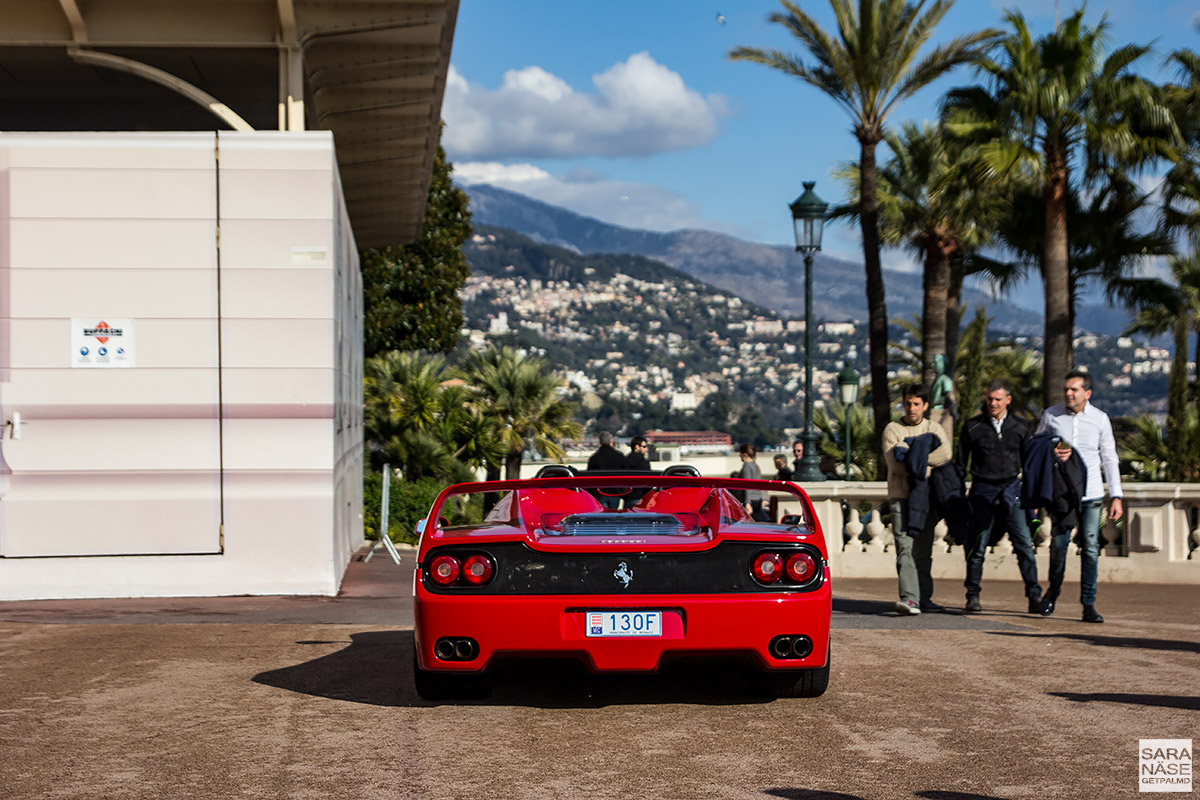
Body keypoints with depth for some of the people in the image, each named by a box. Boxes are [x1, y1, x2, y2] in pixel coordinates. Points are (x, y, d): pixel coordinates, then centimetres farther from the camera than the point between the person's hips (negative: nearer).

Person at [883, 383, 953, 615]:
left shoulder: (934, 429, 14)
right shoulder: (892, 429, 6)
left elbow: (945, 453, -7)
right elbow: (894, 463, -8)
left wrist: (913, 459, -12)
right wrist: (925, 466, -8)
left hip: (925, 497, 3)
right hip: (900, 496, -3)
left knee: (924, 550, 8)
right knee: (905, 547, -15)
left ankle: (924, 597, 16)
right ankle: (909, 598, -25)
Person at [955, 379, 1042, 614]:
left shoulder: (1019, 427, 9)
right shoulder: (972, 427, 4)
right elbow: (960, 463, 9)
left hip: (1011, 489, 1)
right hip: (982, 491, -1)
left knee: (1025, 544, -7)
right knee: (978, 546, -2)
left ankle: (1034, 596, -3)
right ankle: (973, 596, 10)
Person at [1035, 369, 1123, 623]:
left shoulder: (1100, 419, 4)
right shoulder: (1050, 415, 4)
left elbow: (1109, 459, 9)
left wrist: (1116, 496, 4)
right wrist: (1050, 454, -11)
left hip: (1091, 494, 0)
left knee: (1090, 547, -6)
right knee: (1058, 545, -1)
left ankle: (1089, 604, 0)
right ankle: (1052, 593, 22)